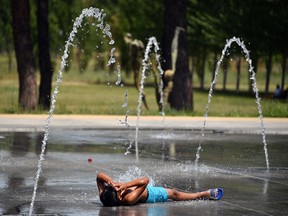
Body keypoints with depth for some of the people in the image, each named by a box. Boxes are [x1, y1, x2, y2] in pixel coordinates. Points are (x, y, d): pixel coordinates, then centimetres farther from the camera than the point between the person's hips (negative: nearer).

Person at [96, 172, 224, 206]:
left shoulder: (104, 197, -35)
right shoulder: (129, 199, -49)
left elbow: (99, 175, -27)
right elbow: (145, 181, -49)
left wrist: (110, 181, -42)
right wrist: (125, 185, -51)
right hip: (149, 194, -6)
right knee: (174, 194, 17)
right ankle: (206, 195, 39)